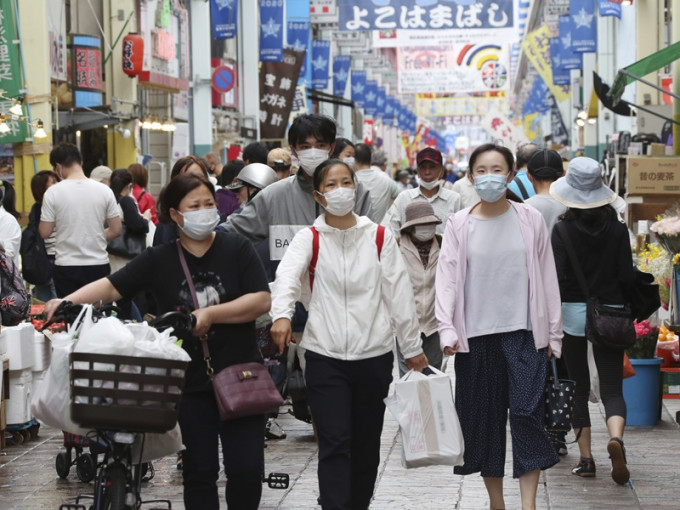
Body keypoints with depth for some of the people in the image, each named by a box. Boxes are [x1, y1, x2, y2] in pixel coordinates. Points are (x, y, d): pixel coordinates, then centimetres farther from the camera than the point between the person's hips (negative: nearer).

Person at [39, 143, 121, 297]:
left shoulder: (53, 192, -7)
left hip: (66, 268, -2)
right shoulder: (104, 190, -1)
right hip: (99, 266, 2)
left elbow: (45, 233, -4)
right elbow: (116, 230, 2)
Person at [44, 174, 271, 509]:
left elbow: (262, 300, -9)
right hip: (191, 383, 1)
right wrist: (67, 301, -19)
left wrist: (210, 314, -17)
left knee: (246, 469, -2)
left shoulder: (236, 249, -2)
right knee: (199, 470, 8)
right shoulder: (159, 260, 2)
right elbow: (112, 286, -3)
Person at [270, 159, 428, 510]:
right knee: (334, 444, -10)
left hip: (374, 356, 2)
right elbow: (287, 276, -19)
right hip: (325, 356, -2)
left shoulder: (379, 238, 6)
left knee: (366, 445, 11)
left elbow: (399, 293, 7)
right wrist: (282, 314, -39)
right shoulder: (309, 238, 0)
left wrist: (412, 347, 8)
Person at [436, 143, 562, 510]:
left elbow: (547, 278, 7)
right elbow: (447, 279, -1)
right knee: (484, 417, 6)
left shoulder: (530, 220, 3)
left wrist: (552, 333, 5)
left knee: (527, 413, -10)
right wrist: (447, 330, -13)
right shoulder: (459, 224, 3)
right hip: (476, 335, 1)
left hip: (523, 333, -1)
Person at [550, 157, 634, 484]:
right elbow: (627, 276, -2)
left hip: (573, 311, -1)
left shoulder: (562, 230, -9)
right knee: (612, 387, 3)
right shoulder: (617, 229, -2)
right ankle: (616, 437, -26)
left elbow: (558, 277, -13)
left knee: (578, 387, 11)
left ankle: (586, 458, 11)